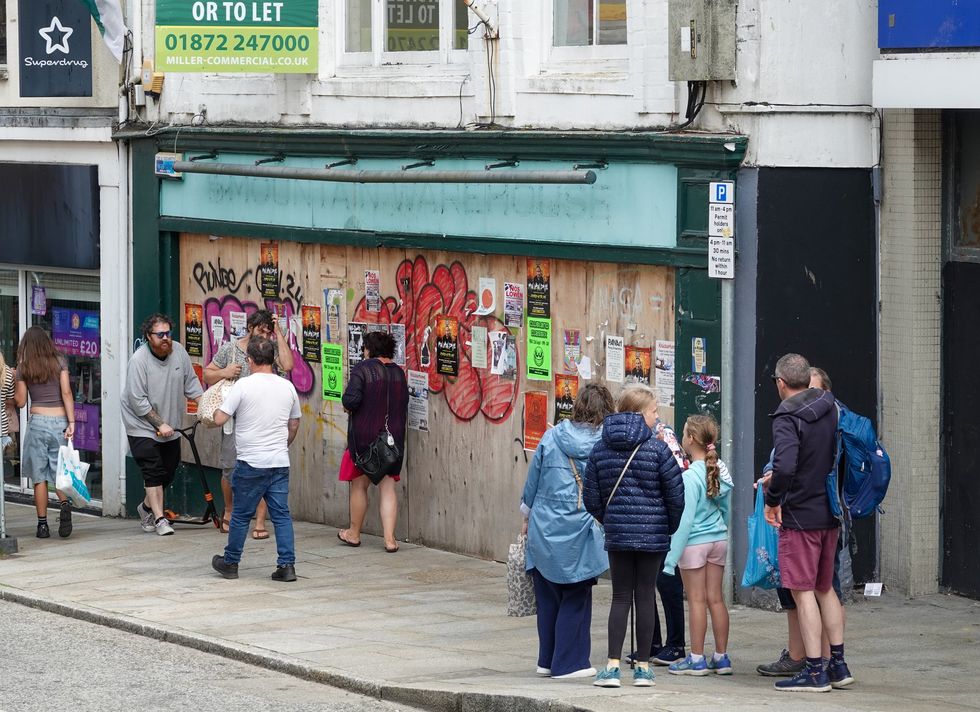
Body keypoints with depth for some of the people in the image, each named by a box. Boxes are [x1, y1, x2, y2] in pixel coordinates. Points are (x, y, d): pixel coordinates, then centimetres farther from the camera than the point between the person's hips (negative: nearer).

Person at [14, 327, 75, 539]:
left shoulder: (24, 368, 2)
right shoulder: (59, 361, 2)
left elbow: (20, 401, 5)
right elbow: (66, 393, -4)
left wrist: (14, 384, 22)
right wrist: (71, 422, -5)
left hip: (37, 421, -1)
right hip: (59, 421, 1)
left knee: (39, 475, 5)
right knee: (59, 471, 8)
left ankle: (42, 524, 3)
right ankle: (64, 504, -21)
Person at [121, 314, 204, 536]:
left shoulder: (178, 352, -5)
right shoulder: (139, 360, -20)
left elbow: (191, 383, 7)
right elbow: (138, 401, -20)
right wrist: (160, 424, -20)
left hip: (170, 428, 6)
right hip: (143, 426, -6)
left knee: (169, 471, 12)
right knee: (153, 472, -11)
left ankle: (146, 507, 33)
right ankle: (159, 519, -5)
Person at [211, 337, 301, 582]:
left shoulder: (243, 385, -10)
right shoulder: (287, 387, 5)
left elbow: (219, 419, -11)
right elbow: (294, 425, 17)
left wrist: (214, 413, 12)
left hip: (251, 463, -4)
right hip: (280, 463, 4)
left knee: (241, 515, 7)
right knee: (281, 515, 6)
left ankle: (230, 563, 18)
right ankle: (287, 565, -1)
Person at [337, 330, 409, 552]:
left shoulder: (362, 369, -11)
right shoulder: (398, 372, 7)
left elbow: (351, 399, -20)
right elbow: (404, 405, 13)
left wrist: (347, 406, 1)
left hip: (364, 435, -4)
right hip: (393, 437, 4)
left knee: (359, 485, 11)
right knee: (388, 486, 5)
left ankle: (354, 533, 23)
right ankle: (389, 538, -2)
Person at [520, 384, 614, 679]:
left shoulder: (551, 438, -1)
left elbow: (532, 481, 8)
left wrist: (527, 518, 20)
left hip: (545, 530, 2)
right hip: (580, 534, -2)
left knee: (548, 597, 14)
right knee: (575, 600, 7)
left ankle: (547, 660, 22)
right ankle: (569, 663, 9)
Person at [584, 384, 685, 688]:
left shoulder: (601, 449, 3)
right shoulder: (657, 449, -9)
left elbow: (592, 498, 5)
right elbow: (676, 495, -7)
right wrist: (671, 526, 9)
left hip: (617, 534, 3)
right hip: (653, 535, -3)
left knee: (620, 597, 8)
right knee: (645, 597, 5)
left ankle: (612, 666, -1)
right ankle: (643, 667, 9)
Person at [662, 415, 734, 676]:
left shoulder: (691, 476, -18)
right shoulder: (720, 471, 2)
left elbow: (685, 519, -19)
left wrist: (671, 556, -16)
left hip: (695, 543, -6)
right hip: (719, 539, 6)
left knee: (696, 600, 1)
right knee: (716, 598, 10)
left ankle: (697, 659, 6)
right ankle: (721, 657, 14)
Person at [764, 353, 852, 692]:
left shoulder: (787, 418, -16)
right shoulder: (832, 409, 7)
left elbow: (784, 467, -29)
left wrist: (772, 500, -12)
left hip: (800, 515, -8)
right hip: (830, 513, 8)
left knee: (803, 592, -3)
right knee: (825, 588, 18)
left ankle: (814, 672, -4)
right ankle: (838, 664, 20)